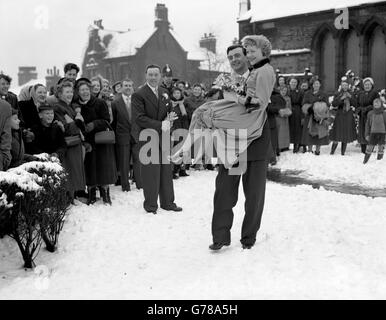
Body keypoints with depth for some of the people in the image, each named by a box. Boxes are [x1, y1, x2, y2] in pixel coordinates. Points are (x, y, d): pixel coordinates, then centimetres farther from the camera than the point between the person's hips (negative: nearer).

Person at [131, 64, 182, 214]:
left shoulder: (164, 93, 13)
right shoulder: (138, 95, -8)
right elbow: (139, 118, -15)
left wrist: (169, 120, -3)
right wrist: (160, 125, -20)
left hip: (164, 138, 6)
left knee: (167, 171, 10)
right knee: (151, 173, -2)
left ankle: (167, 202, 22)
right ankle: (150, 205, 12)